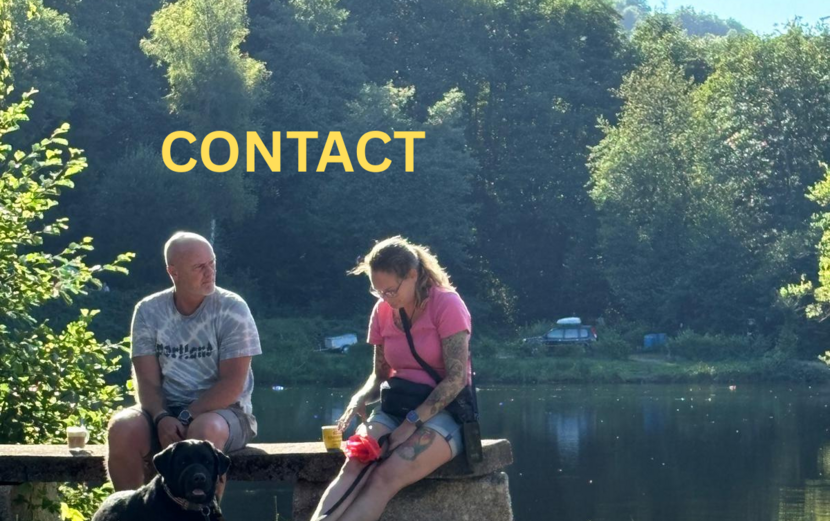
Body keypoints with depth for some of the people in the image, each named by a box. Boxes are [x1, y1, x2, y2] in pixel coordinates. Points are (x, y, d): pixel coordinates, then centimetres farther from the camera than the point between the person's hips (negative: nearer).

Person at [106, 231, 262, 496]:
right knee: (123, 428, -27)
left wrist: (186, 417, -20)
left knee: (204, 430, -37)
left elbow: (232, 384, -11)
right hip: (165, 409, 3)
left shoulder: (232, 309, -6)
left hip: (222, 410, -3)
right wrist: (162, 418, -22)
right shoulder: (149, 311, 2)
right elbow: (147, 381, -2)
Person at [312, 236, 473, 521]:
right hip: (396, 407, 5)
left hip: (444, 411, -5)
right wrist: (361, 398, -9)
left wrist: (412, 423, -22)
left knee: (386, 476, -32)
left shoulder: (447, 305, -11)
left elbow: (457, 378, -16)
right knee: (354, 466, -28)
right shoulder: (383, 311, 8)